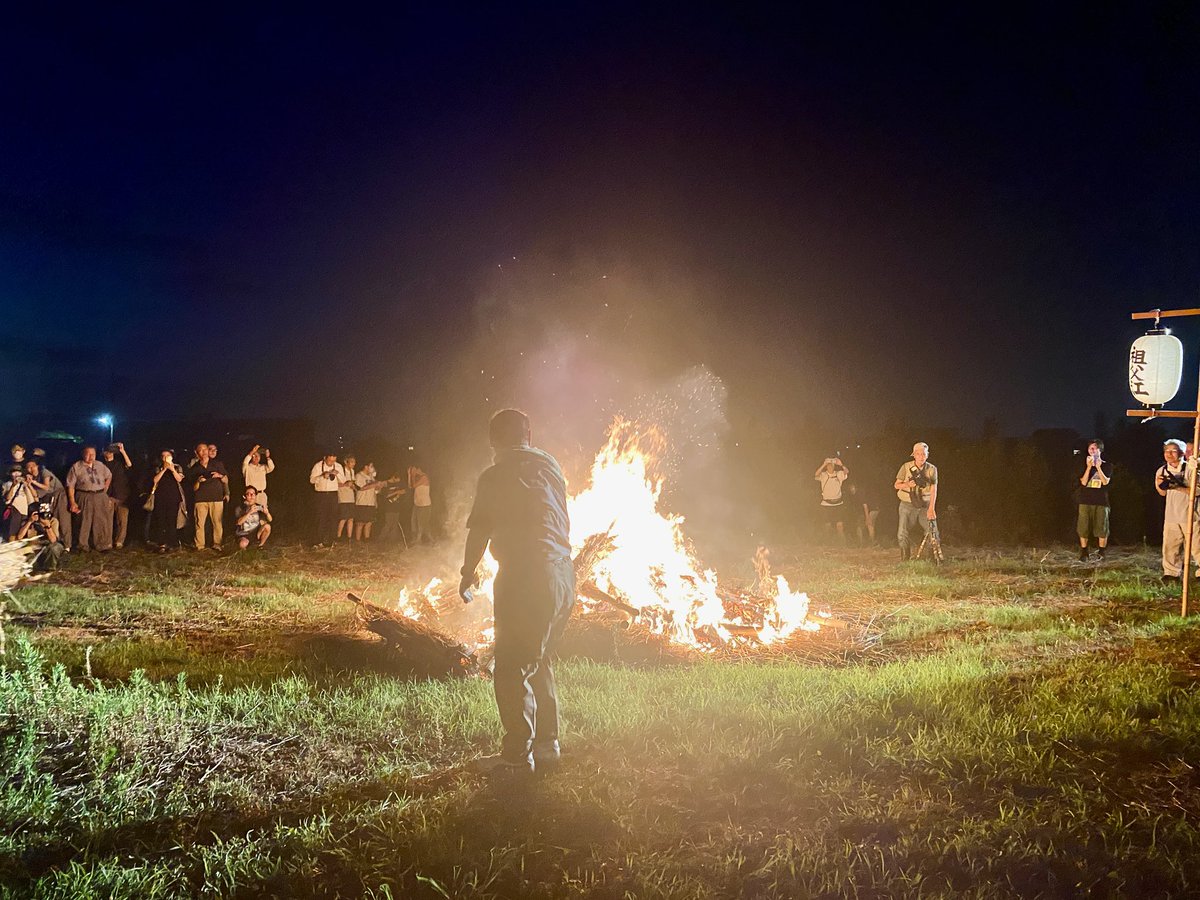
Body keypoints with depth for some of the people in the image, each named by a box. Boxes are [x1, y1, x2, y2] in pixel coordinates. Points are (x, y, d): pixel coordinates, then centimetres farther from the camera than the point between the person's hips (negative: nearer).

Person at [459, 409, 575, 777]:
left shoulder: (495, 476, -6)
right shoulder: (550, 466, 11)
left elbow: (480, 531, -4)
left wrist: (468, 572, 11)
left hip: (525, 577, -7)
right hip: (563, 572, 7)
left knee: (512, 670, 1)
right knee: (539, 663, 20)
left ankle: (518, 756, 3)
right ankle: (547, 746, 25)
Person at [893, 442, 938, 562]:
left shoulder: (932, 469, -5)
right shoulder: (906, 467, -5)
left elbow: (933, 490, -11)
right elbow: (896, 485, 2)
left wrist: (931, 509, -22)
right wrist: (908, 484, -20)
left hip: (925, 506, 0)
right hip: (907, 506, 0)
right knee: (903, 535, -5)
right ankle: (905, 560, 9)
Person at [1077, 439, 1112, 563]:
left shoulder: (1107, 466, 4)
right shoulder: (1085, 465, 7)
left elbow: (1105, 481, -9)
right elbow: (1083, 482, -5)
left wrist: (1098, 467, -17)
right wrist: (1089, 467, -14)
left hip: (1101, 502, -1)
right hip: (1085, 501, 1)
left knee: (1102, 529, -1)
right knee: (1083, 529, 0)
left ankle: (1101, 553, 10)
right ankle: (1083, 553, 8)